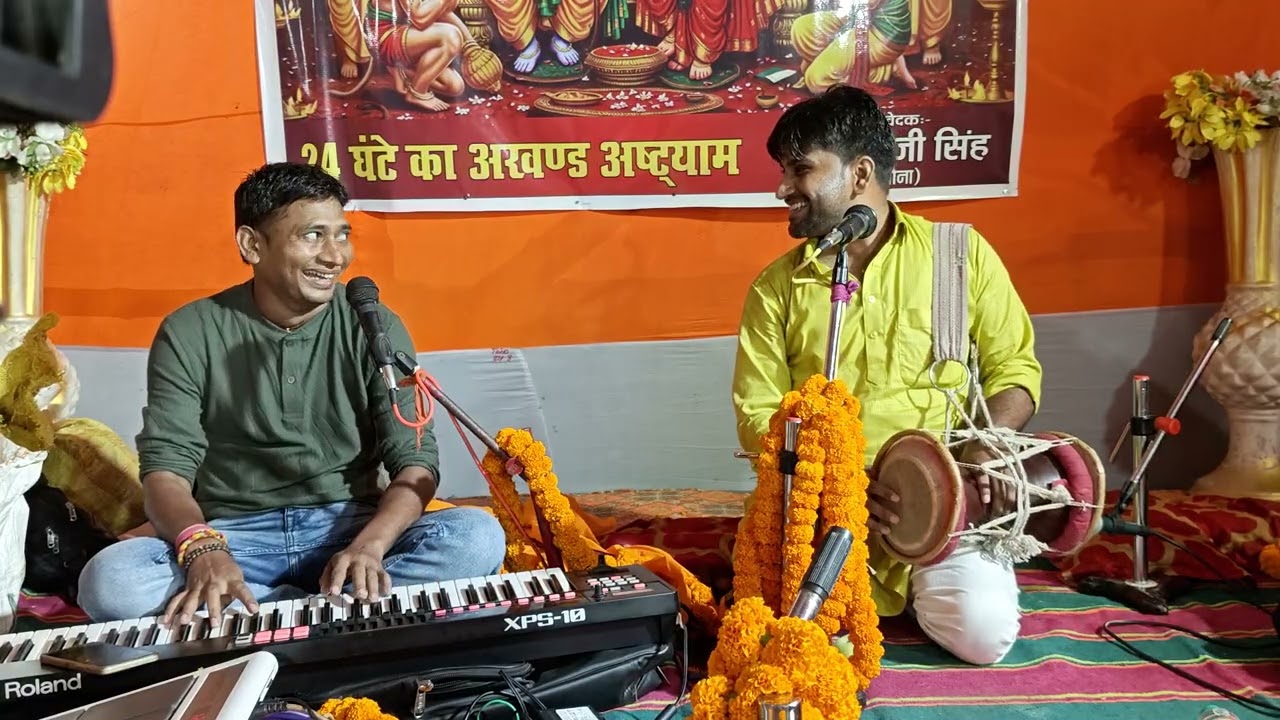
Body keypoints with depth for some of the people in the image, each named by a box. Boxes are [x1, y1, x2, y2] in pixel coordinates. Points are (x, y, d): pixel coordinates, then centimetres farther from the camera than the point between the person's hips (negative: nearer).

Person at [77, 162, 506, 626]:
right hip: (235, 536, 0)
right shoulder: (189, 334, -2)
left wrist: (369, 546, -28)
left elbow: (415, 459, -7)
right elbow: (166, 467, -8)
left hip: (350, 527, 0)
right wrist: (202, 549, -31)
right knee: (108, 580, -29)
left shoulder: (374, 328, -2)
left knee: (478, 537, -27)